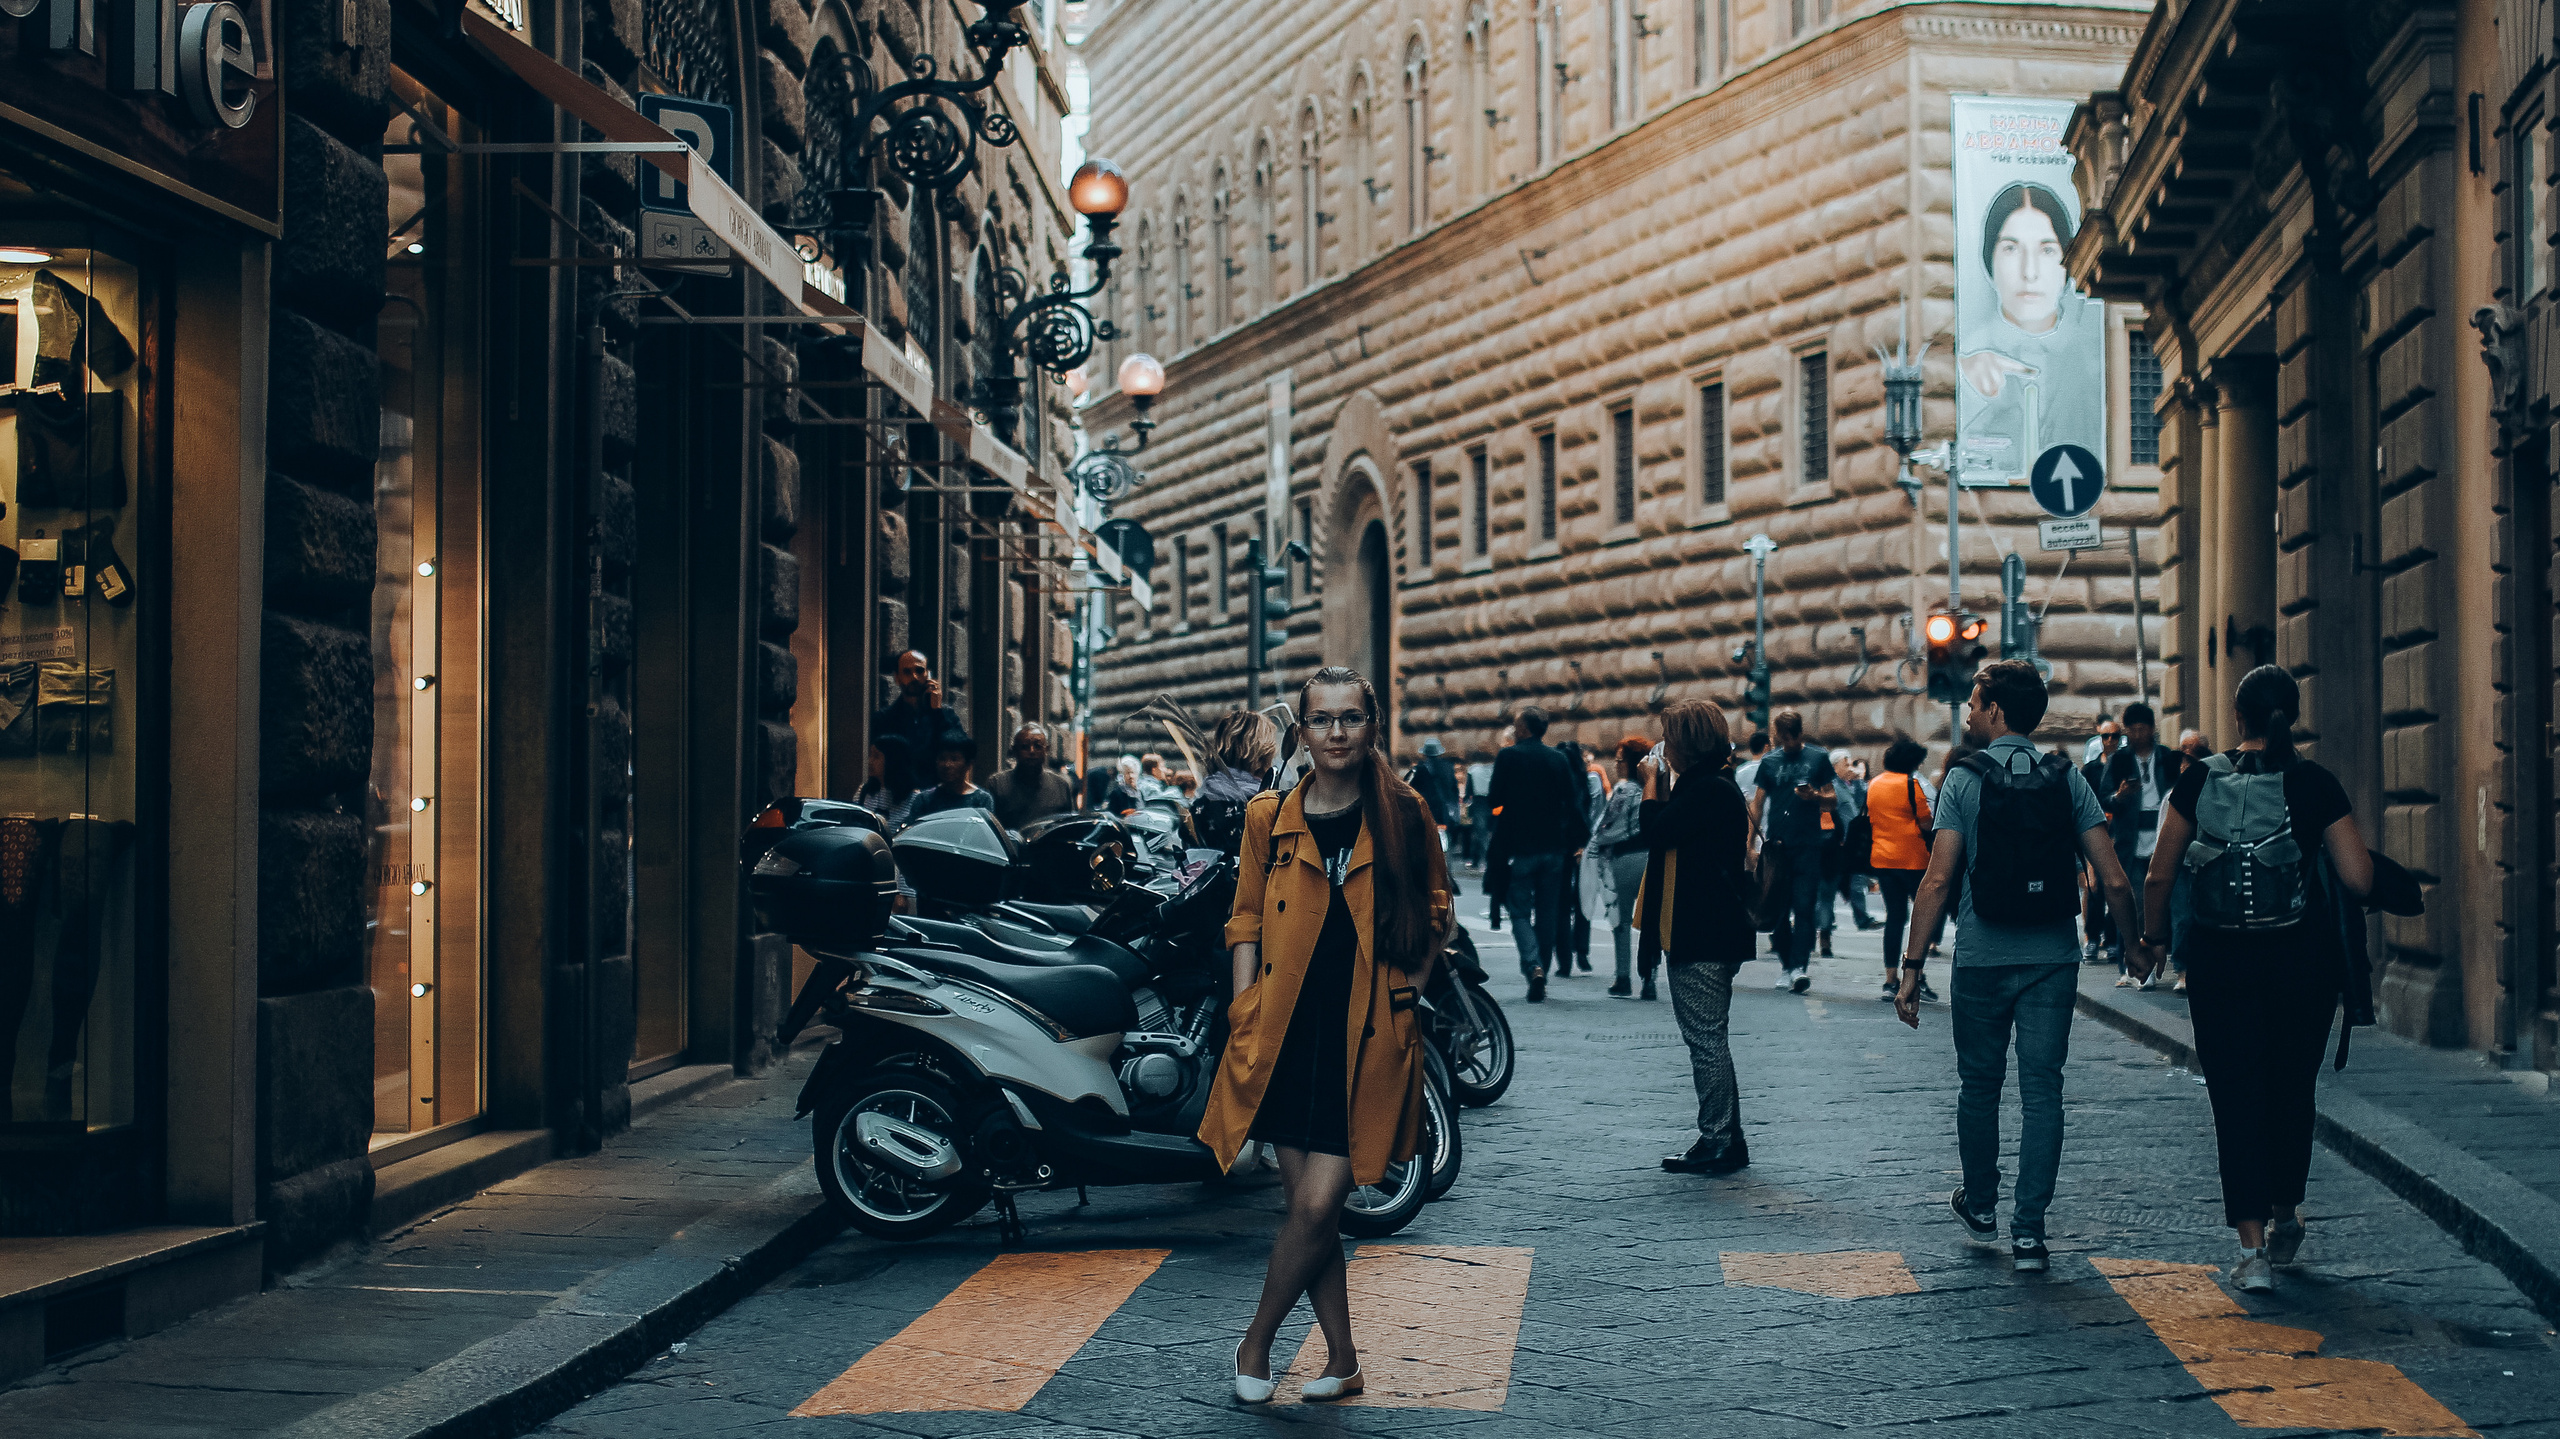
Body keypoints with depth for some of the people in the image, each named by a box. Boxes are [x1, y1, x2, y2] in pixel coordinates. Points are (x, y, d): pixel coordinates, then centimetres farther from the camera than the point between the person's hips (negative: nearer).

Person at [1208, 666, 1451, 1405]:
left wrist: (1410, 983, 4)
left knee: (1318, 1205, -8)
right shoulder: (1269, 817, 4)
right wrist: (1245, 1011, 3)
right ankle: (1342, 1361, 19)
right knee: (1310, 1207, 5)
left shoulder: (1403, 815, 1)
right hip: (1287, 1034, 2)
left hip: (1368, 1038, -2)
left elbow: (1434, 907, 14)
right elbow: (1247, 919, 11)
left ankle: (1256, 1342, 12)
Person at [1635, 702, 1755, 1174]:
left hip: (1702, 939, -11)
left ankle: (1719, 1143, -2)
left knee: (1706, 1038, -6)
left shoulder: (1709, 790, -16)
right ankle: (1725, 1140, 20)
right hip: (1705, 934, 11)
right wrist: (1660, 782, 14)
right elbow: (1670, 834, 19)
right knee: (1708, 1039, 14)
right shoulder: (1706, 787, 16)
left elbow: (1654, 832, -18)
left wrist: (1652, 782, -4)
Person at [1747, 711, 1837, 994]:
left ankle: (1800, 966, -16)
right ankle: (1786, 966, 13)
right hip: (1777, 843, 2)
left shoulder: (1819, 758, 7)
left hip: (1808, 843, -2)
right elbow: (1757, 803, 13)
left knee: (1804, 907, -11)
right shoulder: (1770, 762, 12)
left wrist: (1815, 796, -14)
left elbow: (1831, 800, 8)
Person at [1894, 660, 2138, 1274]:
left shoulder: (1964, 781, -6)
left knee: (1980, 1085, 16)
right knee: (2042, 1091, 4)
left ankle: (1980, 1207, 32)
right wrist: (2133, 939, 14)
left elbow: (1937, 880, -12)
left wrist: (1911, 965, -9)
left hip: (1982, 959, -1)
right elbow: (2113, 880, -3)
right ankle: (2028, 1231, 0)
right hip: (2053, 958, 1)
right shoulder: (2068, 780, 0)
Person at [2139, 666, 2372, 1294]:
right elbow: (2359, 879, -9)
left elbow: (2159, 875, -1)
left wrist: (2152, 936, 14)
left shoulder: (2199, 781, -3)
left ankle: (2253, 1250, -3)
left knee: (2236, 1099, 4)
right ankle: (2284, 1214, 38)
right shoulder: (2316, 785, -6)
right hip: (2301, 959, 0)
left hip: (2219, 959, 0)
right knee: (2292, 1089, 19)